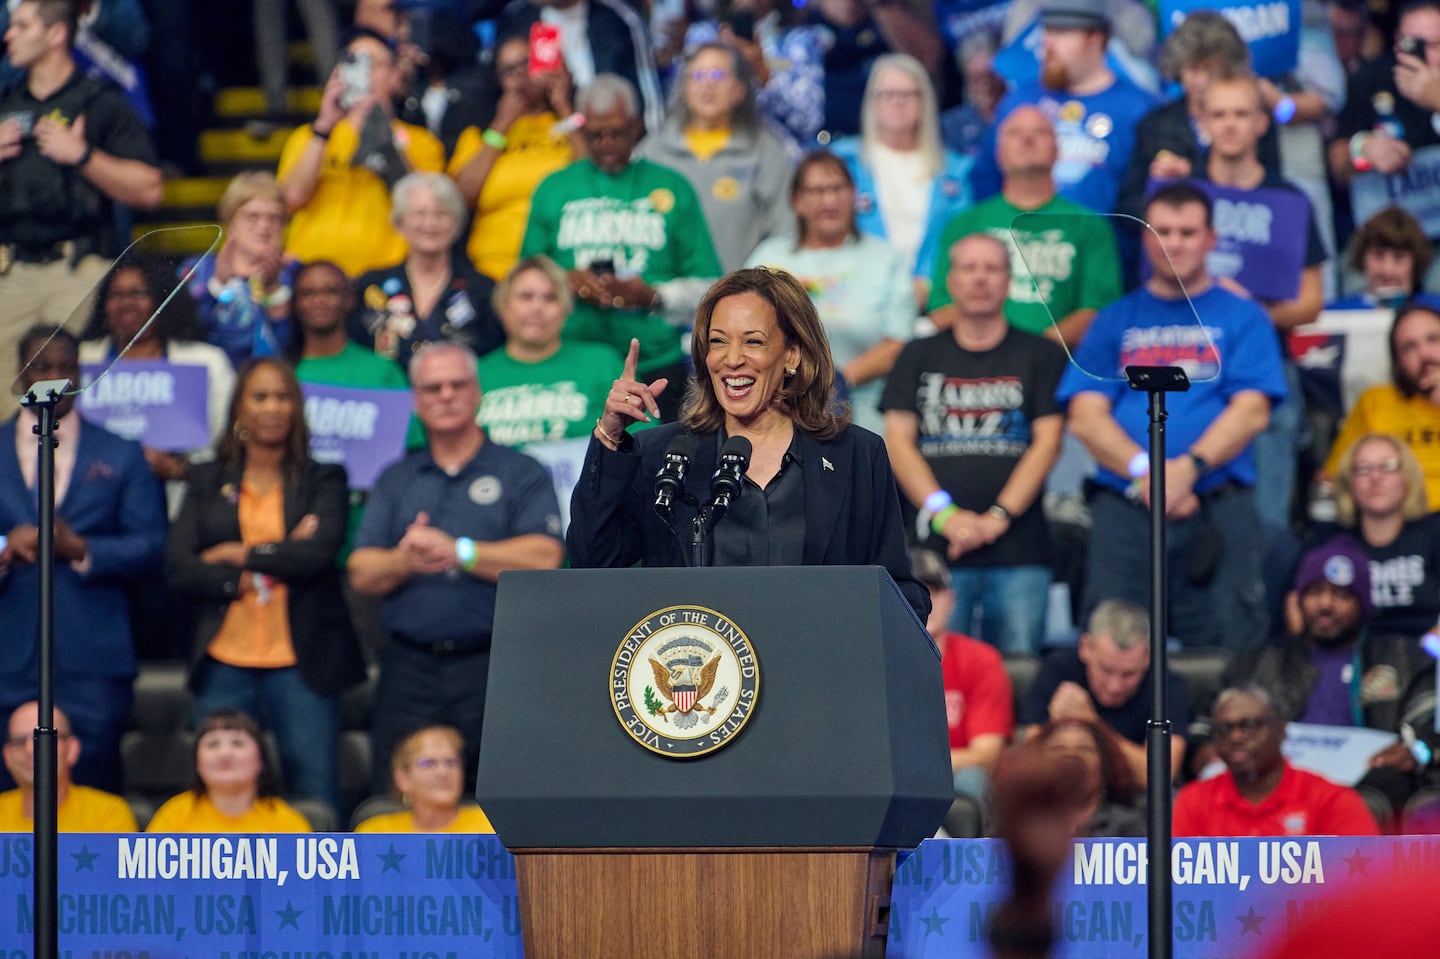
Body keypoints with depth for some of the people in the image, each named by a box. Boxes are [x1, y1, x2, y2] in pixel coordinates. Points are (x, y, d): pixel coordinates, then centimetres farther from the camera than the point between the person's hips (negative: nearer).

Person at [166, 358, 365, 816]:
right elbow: (178, 567, 2)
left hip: (300, 665, -2)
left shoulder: (323, 479, 8)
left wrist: (241, 556, -4)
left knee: (316, 806, -3)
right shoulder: (208, 481, 13)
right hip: (224, 663, 2)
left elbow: (320, 551, -10)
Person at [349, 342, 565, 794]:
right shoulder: (395, 481, 18)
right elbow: (361, 573, 9)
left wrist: (458, 551, -13)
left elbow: (543, 558, -8)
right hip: (409, 668, 3)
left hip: (491, 669, -3)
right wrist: (404, 560, -12)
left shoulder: (521, 474, 7)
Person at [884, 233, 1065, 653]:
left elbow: (1047, 442, 3)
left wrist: (999, 516, -9)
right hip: (933, 546, 1)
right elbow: (898, 441, 6)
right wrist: (943, 512, -9)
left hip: (1019, 555, -1)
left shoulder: (1040, 357, 11)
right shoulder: (919, 358, 15)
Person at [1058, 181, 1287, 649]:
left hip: (1218, 510, -1)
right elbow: (1087, 417, 5)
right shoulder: (1115, 321, 16)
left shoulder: (1242, 318, 12)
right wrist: (1144, 471, -12)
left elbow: (1251, 412, -1)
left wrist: (1189, 466, -17)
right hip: (1123, 510, 2)